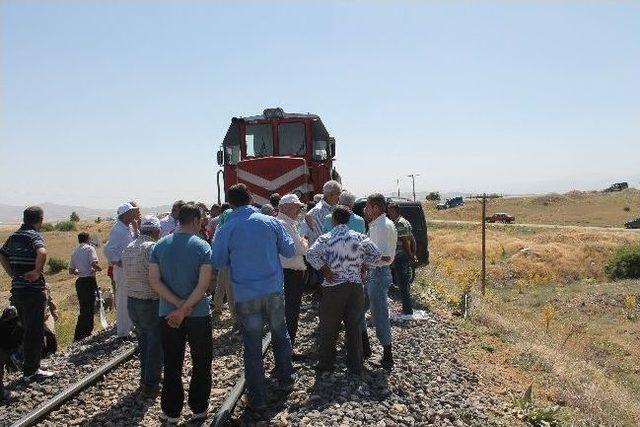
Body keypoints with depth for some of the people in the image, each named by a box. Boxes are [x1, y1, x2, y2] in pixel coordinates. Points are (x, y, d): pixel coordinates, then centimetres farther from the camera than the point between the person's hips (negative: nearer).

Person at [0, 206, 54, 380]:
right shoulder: (34, 235, -13)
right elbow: (42, 253, -33)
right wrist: (37, 272, -19)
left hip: (17, 289, 8)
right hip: (34, 289, -8)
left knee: (26, 329, 19)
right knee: (35, 331, 1)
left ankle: (30, 365, 29)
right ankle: (31, 371, 6)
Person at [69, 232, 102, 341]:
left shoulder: (75, 251, 14)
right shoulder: (90, 248, -6)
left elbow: (71, 271, 17)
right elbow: (94, 264, -20)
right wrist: (99, 269, 0)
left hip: (79, 282, 7)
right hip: (89, 281, -7)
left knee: (84, 309, 16)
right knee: (89, 309, -3)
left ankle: (84, 333, 26)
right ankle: (79, 336, -4)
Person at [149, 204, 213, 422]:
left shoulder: (160, 245, -1)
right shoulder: (202, 246, -11)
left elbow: (154, 280, -7)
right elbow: (203, 284, -19)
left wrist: (178, 305, -11)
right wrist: (185, 309, -15)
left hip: (168, 313, 3)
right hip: (198, 313, -3)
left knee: (172, 365, 14)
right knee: (201, 363, 14)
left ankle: (171, 412, 23)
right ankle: (198, 409, 22)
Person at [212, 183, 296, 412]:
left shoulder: (226, 229, -7)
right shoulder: (271, 222, -3)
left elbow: (218, 261, 1)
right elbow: (290, 250, 3)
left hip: (246, 295, -1)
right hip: (273, 290, 2)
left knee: (252, 346, 8)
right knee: (280, 335, 21)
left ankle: (257, 398, 17)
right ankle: (286, 379, 35)